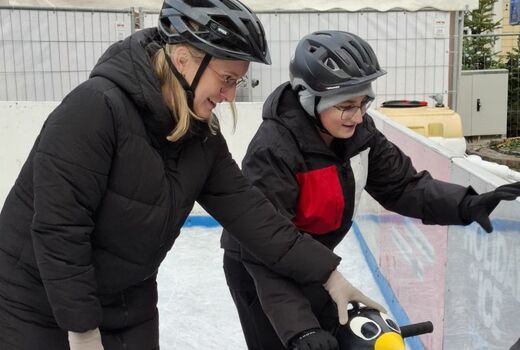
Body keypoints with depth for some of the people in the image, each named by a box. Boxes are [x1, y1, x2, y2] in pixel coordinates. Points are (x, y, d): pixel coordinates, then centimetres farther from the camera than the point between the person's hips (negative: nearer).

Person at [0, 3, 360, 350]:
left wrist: (326, 273, -7)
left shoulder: (202, 133, -4)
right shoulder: (95, 109, -26)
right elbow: (58, 228, -25)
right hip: (39, 306, -6)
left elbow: (246, 209, -4)